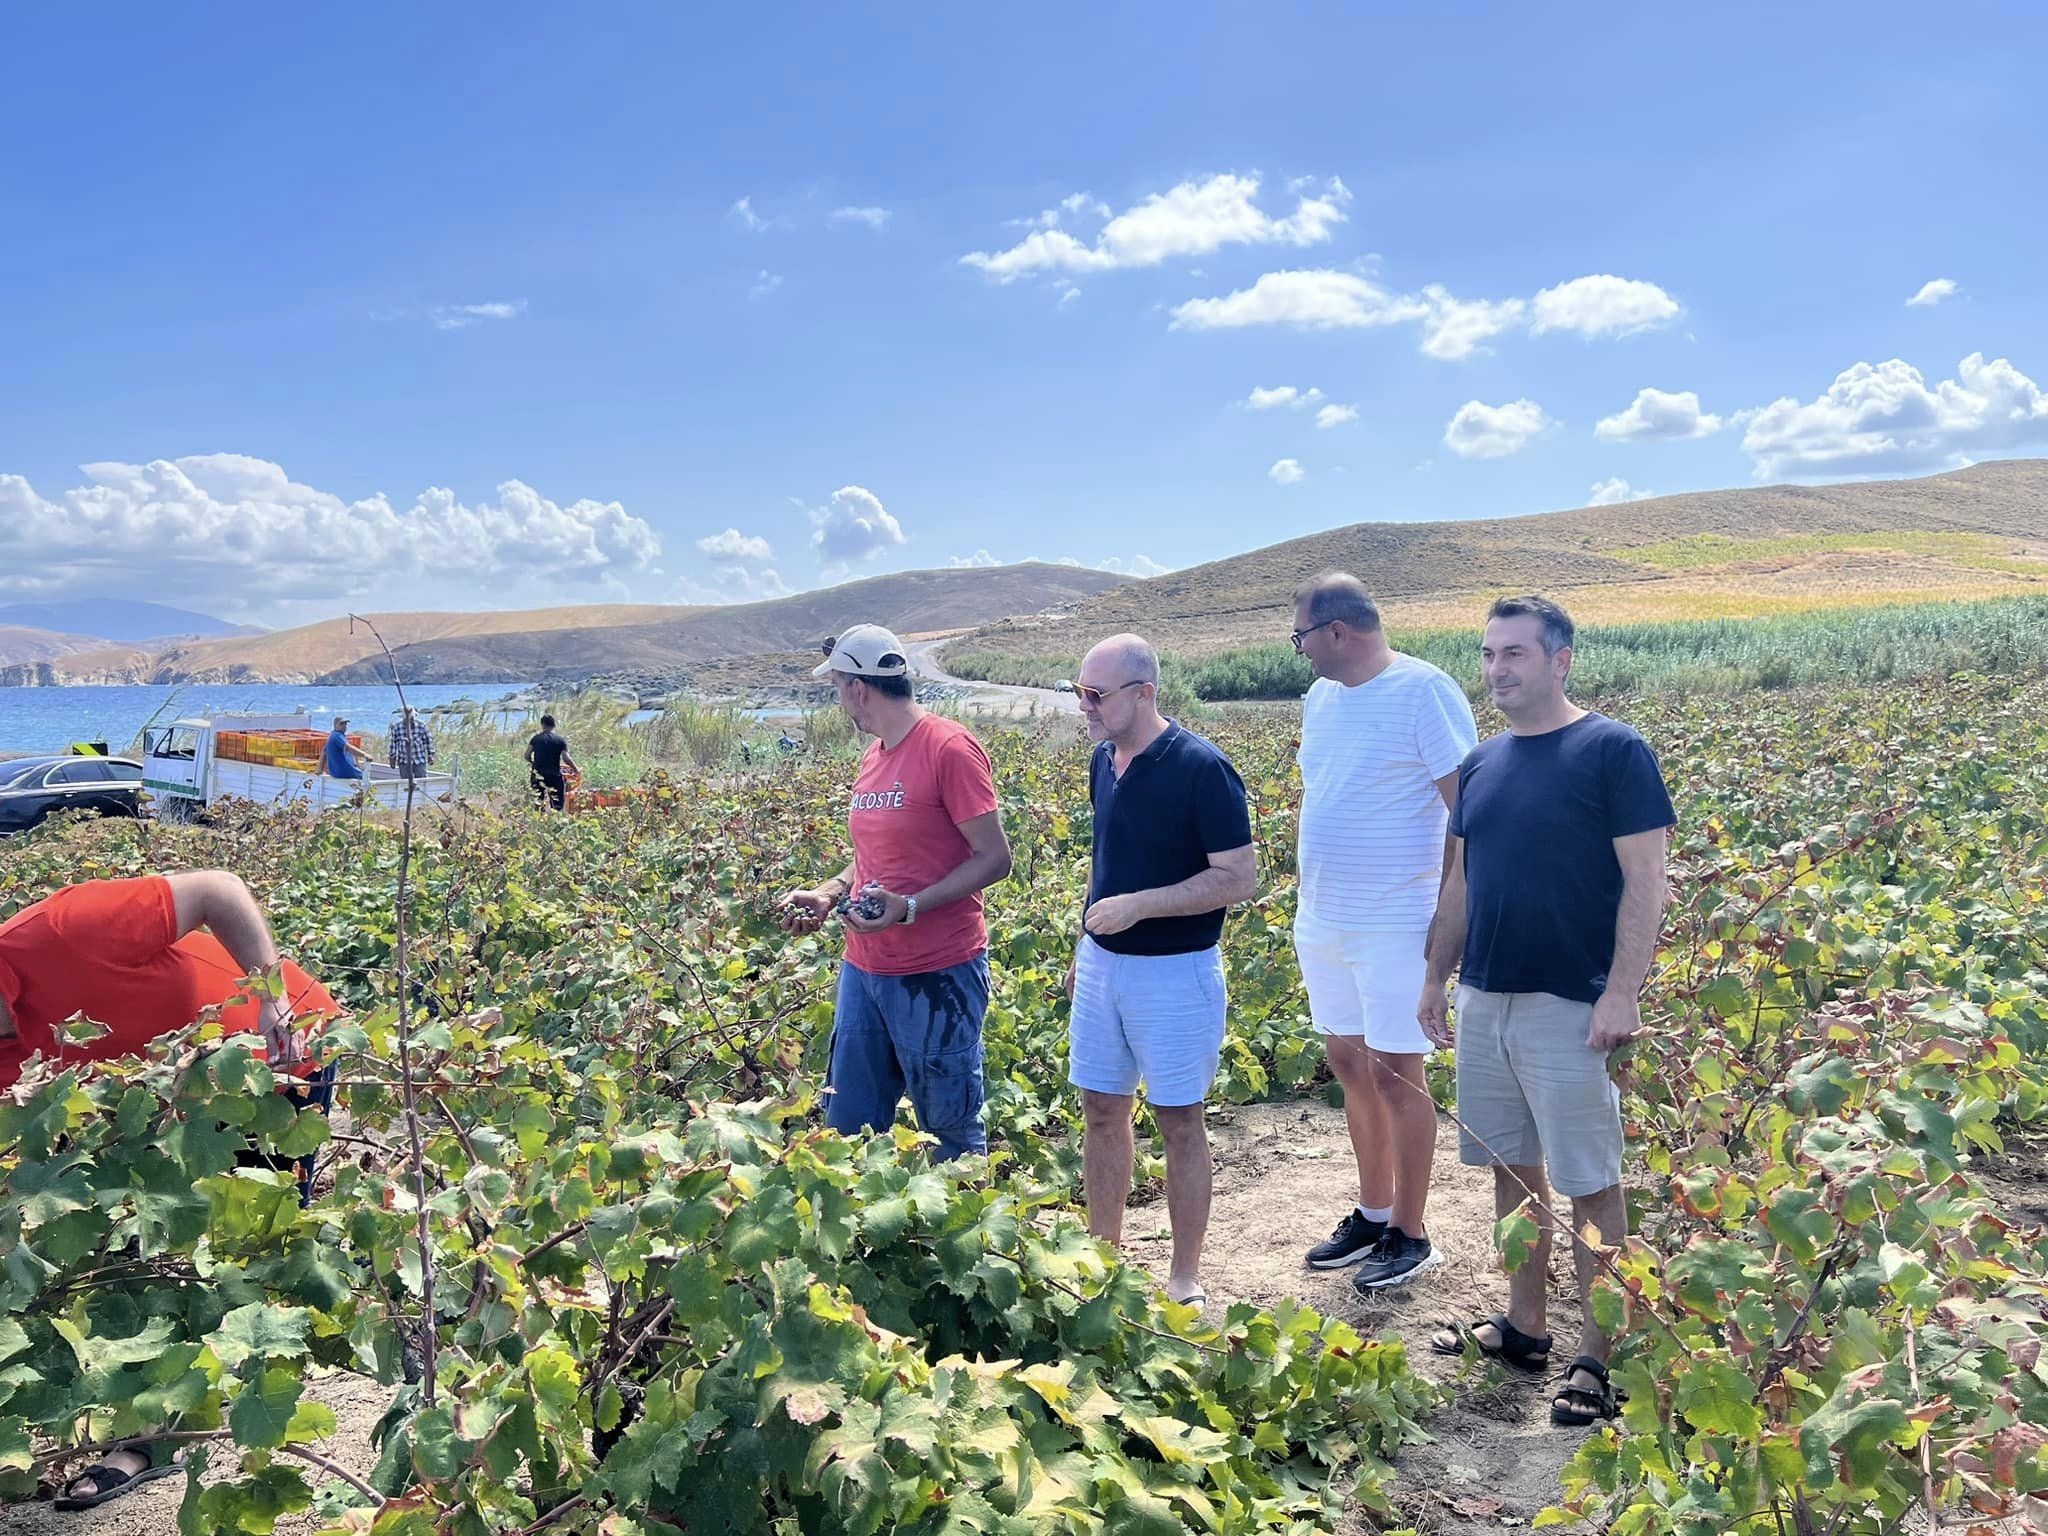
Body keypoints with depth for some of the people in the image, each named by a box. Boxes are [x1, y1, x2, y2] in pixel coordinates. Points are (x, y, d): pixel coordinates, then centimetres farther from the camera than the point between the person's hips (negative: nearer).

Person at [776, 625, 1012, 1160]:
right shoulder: (873, 755, 11)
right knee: (847, 1125, 14)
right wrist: (829, 894, 5)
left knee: (952, 1128, 6)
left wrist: (909, 908, -24)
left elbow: (994, 859, -15)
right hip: (864, 969, 8)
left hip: (938, 975, -8)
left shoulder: (949, 748, -14)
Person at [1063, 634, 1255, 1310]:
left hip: (1175, 972, -7)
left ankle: (1185, 1279, 18)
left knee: (1179, 1122, 5)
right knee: (1101, 1111, 13)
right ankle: (1103, 1255, 28)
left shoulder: (1200, 769, -18)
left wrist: (1137, 905, -24)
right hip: (1102, 965, 7)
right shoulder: (1104, 760, 5)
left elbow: (1240, 878, -18)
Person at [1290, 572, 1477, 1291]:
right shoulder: (1320, 698, 10)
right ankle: (1372, 1212, 30)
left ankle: (1410, 1235, 16)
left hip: (1395, 924, -8)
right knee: (1349, 1062, 15)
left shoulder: (1424, 692, -14)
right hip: (1323, 920, 8)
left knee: (1396, 1075, 1)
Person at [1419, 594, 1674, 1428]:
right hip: (1483, 998, 7)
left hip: (1569, 1006, -6)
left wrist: (1622, 992, -17)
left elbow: (1645, 882, -11)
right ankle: (1523, 1326, 28)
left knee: (1590, 1185, 1)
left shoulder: (1614, 752, -8)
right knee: (1511, 1167, 15)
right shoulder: (1480, 764, 10)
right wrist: (1435, 978, 14)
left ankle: (1597, 1358, 12)